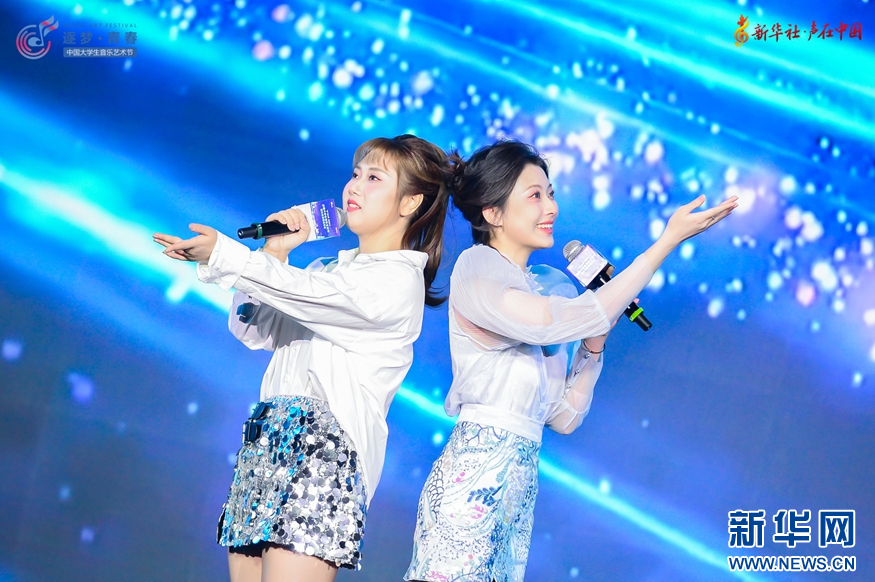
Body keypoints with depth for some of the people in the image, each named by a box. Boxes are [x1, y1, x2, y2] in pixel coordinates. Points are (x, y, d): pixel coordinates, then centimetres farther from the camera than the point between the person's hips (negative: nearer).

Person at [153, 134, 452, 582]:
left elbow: (305, 291, -16)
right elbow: (254, 331, 20)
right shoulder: (331, 268, 23)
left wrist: (221, 256, -21)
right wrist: (273, 252, 13)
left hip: (325, 446, -8)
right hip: (267, 440, 8)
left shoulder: (399, 279, -3)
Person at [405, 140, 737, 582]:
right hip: (477, 473, -7)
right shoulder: (477, 268, -5)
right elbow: (570, 321, -20)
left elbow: (563, 418, 16)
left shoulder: (539, 291, 17)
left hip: (520, 486, 8)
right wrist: (668, 240, -16)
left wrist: (594, 344, 3)